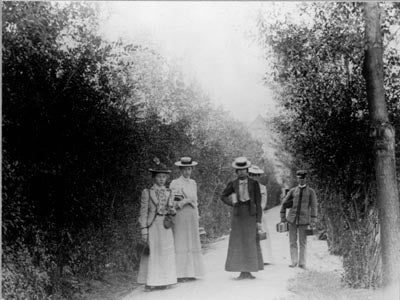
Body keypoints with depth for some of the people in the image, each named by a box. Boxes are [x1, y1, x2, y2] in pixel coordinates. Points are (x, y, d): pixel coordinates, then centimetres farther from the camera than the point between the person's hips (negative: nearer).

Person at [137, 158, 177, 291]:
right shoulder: (147, 192, -2)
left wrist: (171, 210, -8)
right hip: (152, 226, -4)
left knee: (165, 253, 5)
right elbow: (143, 212, -4)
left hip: (166, 226, 4)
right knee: (151, 253, -2)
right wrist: (144, 230, -10)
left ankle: (162, 281, 15)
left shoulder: (169, 193, 10)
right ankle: (149, 283, 5)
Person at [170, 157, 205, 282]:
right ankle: (179, 274, -6)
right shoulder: (175, 183, -1)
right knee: (180, 243, -7)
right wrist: (187, 200, -12)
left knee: (192, 243, 6)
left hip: (192, 216, 6)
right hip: (180, 215, -6)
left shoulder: (193, 183, 17)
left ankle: (191, 273, 11)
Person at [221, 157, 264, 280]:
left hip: (250, 215, -2)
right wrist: (232, 203, 2)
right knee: (238, 243, 0)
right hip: (238, 215, 2)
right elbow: (223, 196, 19)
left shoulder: (254, 184, -1)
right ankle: (242, 272, 6)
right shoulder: (233, 184, 4)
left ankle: (249, 271, 8)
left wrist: (259, 221, -6)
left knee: (251, 243, -1)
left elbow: (258, 203, -2)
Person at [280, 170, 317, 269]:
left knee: (303, 242, 1)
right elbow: (284, 203, 13)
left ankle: (302, 263, 8)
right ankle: (294, 261, 10)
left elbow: (313, 207, 0)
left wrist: (313, 221, -7)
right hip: (292, 219, 2)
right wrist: (282, 216, 10)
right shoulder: (293, 191, 9)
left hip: (304, 219, -2)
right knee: (292, 241, 3)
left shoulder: (311, 192, 4)